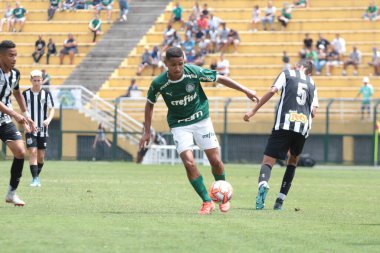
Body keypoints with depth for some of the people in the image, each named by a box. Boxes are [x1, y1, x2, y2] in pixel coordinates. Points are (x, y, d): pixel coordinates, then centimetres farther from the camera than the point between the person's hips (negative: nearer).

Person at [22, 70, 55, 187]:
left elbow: (52, 109, 1)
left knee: (41, 155, 5)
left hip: (43, 129, 1)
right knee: (33, 152, -14)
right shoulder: (26, 94, 0)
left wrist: (49, 119, -18)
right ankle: (35, 179, -16)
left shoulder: (46, 93, -1)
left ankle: (37, 176, 26)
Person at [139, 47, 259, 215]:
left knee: (215, 161, -2)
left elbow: (220, 79, -5)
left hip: (201, 119, 1)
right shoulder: (159, 84, -17)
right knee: (189, 163, -17)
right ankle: (207, 202, -3)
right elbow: (150, 104, 2)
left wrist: (245, 91, -5)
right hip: (179, 125, -1)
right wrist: (147, 132, 2)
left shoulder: (194, 72, -18)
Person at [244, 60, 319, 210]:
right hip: (303, 128, 3)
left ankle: (263, 184, -41)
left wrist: (254, 111, 0)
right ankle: (280, 200, 15)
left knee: (268, 161, -6)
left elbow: (272, 91, -3)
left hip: (283, 124, -3)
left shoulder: (287, 74, 13)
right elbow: (313, 112, 12)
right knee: (293, 160, 25)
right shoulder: (312, 84, 21)